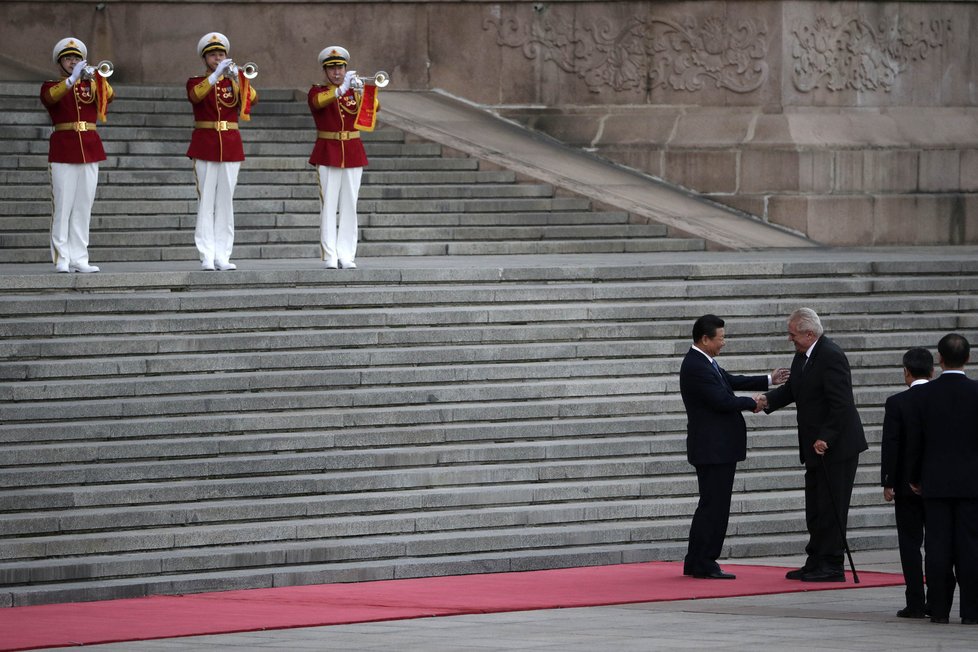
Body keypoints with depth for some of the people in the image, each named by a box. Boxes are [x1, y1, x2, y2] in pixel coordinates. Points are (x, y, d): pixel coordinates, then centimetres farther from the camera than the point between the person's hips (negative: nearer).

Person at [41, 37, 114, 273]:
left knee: (84, 207, 3)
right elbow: (51, 97, -18)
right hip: (63, 150, -3)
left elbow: (109, 95, -7)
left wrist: (96, 78, -26)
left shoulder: (91, 85, 13)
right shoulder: (50, 86, 6)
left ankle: (79, 259, 4)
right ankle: (61, 259, -4)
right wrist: (72, 79, -31)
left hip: (90, 149, 3)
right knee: (63, 206, -6)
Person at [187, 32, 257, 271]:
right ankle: (207, 257, -6)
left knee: (225, 202, 3)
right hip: (205, 146, -2)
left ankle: (222, 256, 4)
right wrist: (215, 76, -34)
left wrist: (236, 79, -29)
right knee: (206, 202, -5)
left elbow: (251, 98, -12)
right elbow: (195, 96, -21)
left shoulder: (234, 81, 9)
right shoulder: (196, 81, 4)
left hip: (231, 146, 2)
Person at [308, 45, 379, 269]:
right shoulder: (317, 91, 2)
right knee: (329, 205, -5)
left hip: (353, 154, 3)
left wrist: (361, 91, -28)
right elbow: (318, 102, -23)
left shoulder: (354, 92, 10)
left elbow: (372, 108, -8)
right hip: (327, 154, -3)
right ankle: (330, 256, -5)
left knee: (349, 206, 2)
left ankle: (346, 256, 3)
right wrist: (341, 89, -38)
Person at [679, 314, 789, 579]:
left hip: (716, 446, 11)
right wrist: (752, 404, -7)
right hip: (713, 448, -11)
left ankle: (696, 563, 17)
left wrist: (769, 380, 19)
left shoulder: (705, 363, 13)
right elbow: (722, 401, -23)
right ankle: (703, 564, -4)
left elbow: (730, 381, 22)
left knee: (712, 505, 13)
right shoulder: (696, 367, -20)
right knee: (714, 505, -7)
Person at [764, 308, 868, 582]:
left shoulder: (830, 356, -19)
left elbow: (840, 403, -23)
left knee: (831, 507, -6)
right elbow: (792, 388, 20)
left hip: (836, 446, -10)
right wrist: (767, 401, 2)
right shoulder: (802, 355, 11)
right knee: (815, 508, 14)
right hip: (816, 447, 10)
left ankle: (832, 566, -2)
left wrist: (825, 438, -24)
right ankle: (816, 562, 20)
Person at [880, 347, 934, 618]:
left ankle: (915, 603, -3)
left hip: (908, 484, -3)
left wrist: (887, 483, -4)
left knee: (910, 544, 1)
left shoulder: (896, 403, -9)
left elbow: (890, 445, -10)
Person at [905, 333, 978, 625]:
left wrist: (913, 478, 12)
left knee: (937, 546, 3)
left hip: (935, 481, 1)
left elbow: (914, 441, 1)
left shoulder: (924, 394, -3)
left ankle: (939, 608, 4)